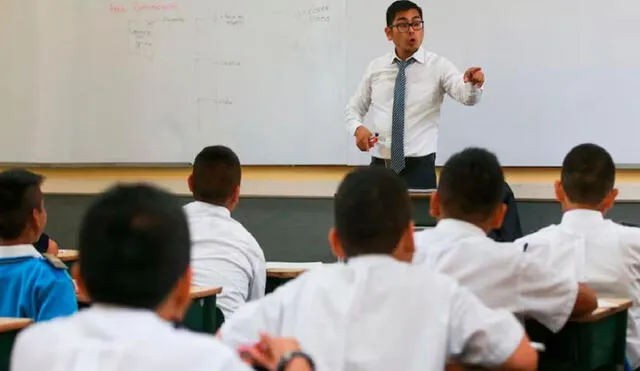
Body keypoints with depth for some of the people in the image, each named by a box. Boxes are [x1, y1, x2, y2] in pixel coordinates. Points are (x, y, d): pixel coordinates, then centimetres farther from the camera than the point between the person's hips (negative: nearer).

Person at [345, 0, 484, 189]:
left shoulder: (438, 65, -3)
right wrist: (358, 128, -8)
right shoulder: (376, 67, 6)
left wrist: (473, 84, -42)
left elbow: (466, 96, -19)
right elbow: (354, 108, 14)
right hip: (379, 167, 3)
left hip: (419, 167, -3)